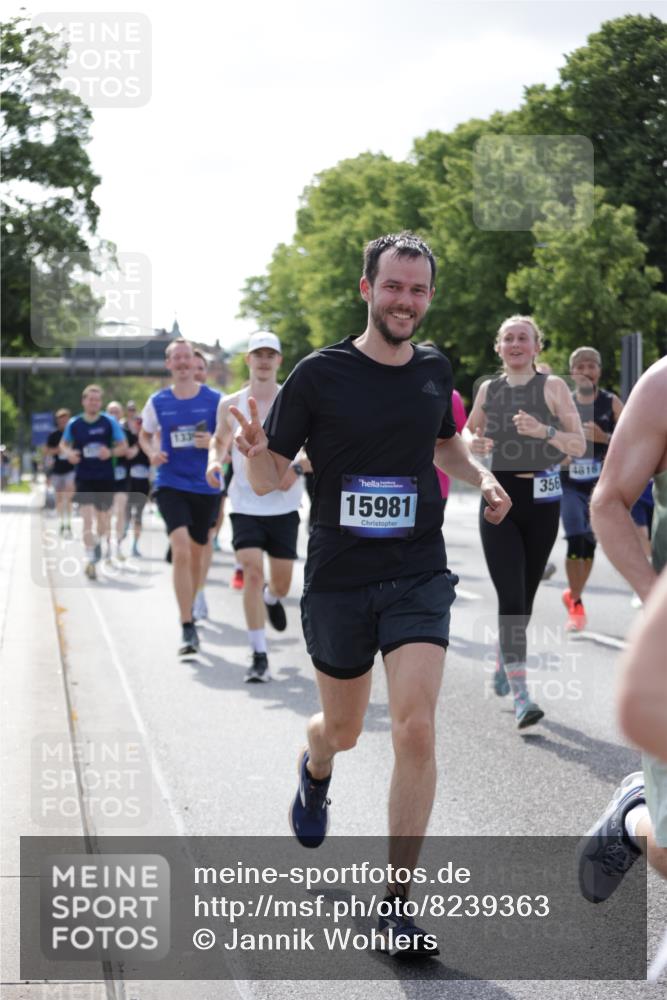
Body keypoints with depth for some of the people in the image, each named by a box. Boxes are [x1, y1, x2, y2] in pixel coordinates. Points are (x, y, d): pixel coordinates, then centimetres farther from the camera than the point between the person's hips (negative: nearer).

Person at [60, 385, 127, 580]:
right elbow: (63, 444, 14)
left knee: (104, 523, 13)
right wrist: (68, 453, -9)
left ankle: (97, 542, 45)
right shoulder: (73, 424, -1)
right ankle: (90, 560, -9)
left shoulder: (110, 422, -4)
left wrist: (111, 452, -21)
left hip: (105, 478, 1)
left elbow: (123, 447, 0)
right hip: (84, 478, -1)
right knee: (87, 519, -13)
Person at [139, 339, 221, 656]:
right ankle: (187, 628, -18)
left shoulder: (214, 400, -1)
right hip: (170, 484, -1)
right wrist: (152, 452, -4)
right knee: (181, 550, -19)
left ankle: (189, 611, 37)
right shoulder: (158, 402, 3)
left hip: (205, 487, 1)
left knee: (196, 556, 13)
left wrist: (213, 443, -16)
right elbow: (145, 435, 18)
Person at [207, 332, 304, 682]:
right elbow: (220, 439, 17)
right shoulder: (231, 405, 2)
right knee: (252, 573, -15)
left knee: (281, 583, 9)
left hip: (284, 505, 0)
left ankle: (272, 598, 49)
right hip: (246, 504, 0)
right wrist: (214, 460, -5)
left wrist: (296, 469, -16)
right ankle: (259, 656, -11)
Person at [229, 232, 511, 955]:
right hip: (337, 579, -1)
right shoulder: (320, 374, -8)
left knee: (416, 729, -15)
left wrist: (481, 478, 5)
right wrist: (256, 452, -28)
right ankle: (315, 773, 57)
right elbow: (269, 480, -5)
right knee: (343, 729, 16)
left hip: (419, 576, 1)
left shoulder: (434, 371, 4)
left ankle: (397, 905, -4)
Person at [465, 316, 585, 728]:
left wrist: (543, 430, -23)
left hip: (541, 501, 0)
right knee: (511, 598, -12)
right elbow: (469, 428, 24)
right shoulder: (489, 389, 6)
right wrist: (474, 442, 0)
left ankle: (504, 665, 38)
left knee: (524, 597, 11)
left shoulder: (552, 386, -2)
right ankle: (521, 696, -14)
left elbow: (579, 446, -6)